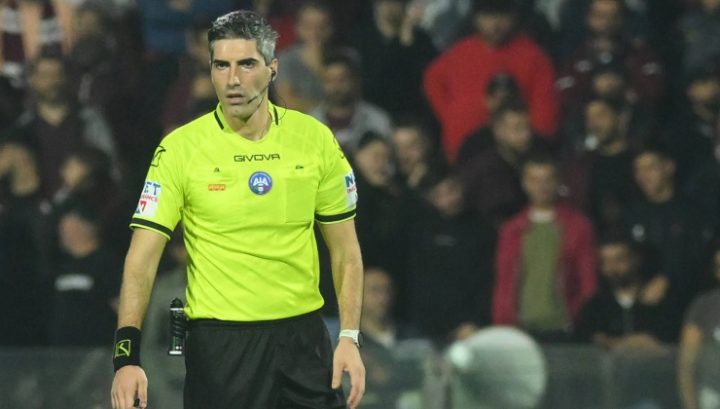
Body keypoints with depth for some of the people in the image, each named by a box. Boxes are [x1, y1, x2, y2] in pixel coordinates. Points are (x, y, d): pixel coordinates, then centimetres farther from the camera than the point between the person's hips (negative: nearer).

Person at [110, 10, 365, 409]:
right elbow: (142, 258, -10)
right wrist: (127, 354, -20)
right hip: (219, 342, -2)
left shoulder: (316, 140, 1)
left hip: (303, 335, 2)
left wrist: (349, 337, 0)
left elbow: (344, 249, 9)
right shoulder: (179, 149, -6)